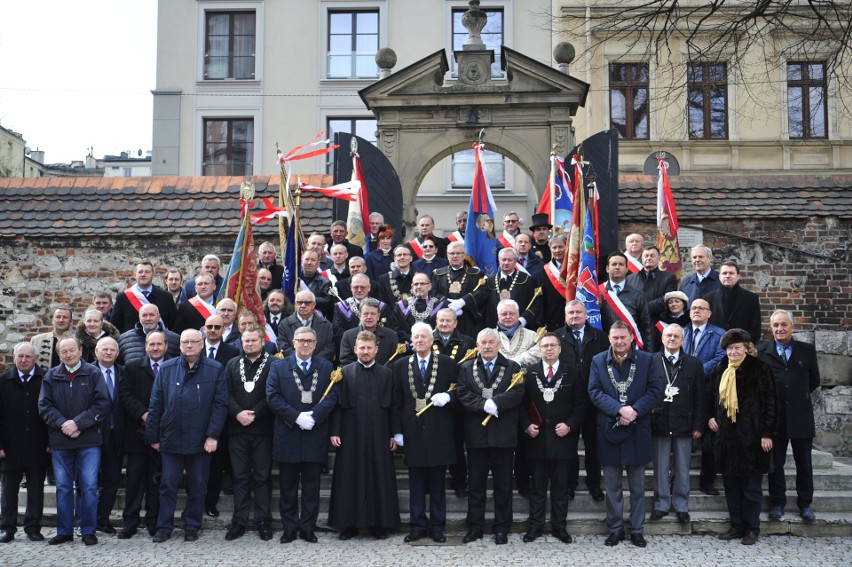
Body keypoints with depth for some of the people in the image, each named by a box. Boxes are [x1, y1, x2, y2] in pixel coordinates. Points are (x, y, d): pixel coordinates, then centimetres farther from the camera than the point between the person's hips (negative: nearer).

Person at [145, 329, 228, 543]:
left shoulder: (215, 370, -1)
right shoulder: (166, 369, 5)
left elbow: (220, 404, -3)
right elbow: (156, 405, 6)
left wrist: (213, 435, -10)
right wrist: (153, 436, 3)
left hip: (200, 440, -1)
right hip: (171, 439, 1)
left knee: (197, 486, 8)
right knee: (168, 484, 5)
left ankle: (192, 527, 20)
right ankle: (164, 527, 16)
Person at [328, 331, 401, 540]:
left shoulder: (387, 374, 7)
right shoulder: (344, 372, 5)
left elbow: (394, 406, 6)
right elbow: (337, 404, 2)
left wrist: (395, 434, 2)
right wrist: (335, 432, -4)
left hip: (379, 436, 1)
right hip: (351, 436, -1)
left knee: (380, 479, 3)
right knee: (350, 479, 3)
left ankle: (379, 524, 12)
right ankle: (349, 524, 12)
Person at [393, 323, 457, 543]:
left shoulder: (447, 364, 3)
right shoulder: (401, 365, 7)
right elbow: (397, 400, 7)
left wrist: (447, 397, -16)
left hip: (439, 431, -1)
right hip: (413, 431, 1)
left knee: (438, 483, 6)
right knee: (416, 484, 7)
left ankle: (437, 527, 15)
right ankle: (418, 526, 15)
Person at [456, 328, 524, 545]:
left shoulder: (512, 368, 5)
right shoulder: (466, 368, 8)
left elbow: (517, 394, -10)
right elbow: (463, 395, -5)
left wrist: (494, 403, -21)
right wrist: (485, 405, -18)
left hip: (503, 434, -1)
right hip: (476, 434, 1)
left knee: (503, 484, 6)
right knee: (475, 484, 8)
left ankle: (502, 528, 16)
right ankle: (475, 527, 18)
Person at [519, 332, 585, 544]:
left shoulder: (572, 373, 4)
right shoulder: (529, 372, 5)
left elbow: (580, 404, 2)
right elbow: (521, 402, 5)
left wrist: (570, 425, -10)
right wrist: (526, 425, -7)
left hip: (562, 437, 0)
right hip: (536, 437, 0)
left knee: (561, 486, 6)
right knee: (537, 485, 7)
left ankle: (559, 527, 15)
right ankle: (535, 526, 14)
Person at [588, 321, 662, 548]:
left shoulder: (646, 360, 1)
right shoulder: (598, 361, 2)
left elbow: (655, 392, -4)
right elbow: (594, 392, -6)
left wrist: (634, 410, -19)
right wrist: (620, 409, -19)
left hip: (637, 431, 0)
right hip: (609, 430, 1)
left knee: (638, 486, 9)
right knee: (612, 485, 9)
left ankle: (636, 529, 19)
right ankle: (615, 529, 19)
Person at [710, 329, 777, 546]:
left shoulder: (759, 368, -7)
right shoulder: (721, 369, 10)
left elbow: (770, 402, -9)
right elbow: (714, 397, 24)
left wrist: (767, 433, -12)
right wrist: (711, 416, 8)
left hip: (751, 436, -6)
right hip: (727, 436, 6)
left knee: (751, 486, 3)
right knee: (731, 485, 10)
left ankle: (752, 528, 13)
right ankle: (736, 526, 20)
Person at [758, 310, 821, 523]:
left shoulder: (807, 351, 4)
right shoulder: (761, 352, -1)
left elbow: (814, 381, 13)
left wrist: (799, 396, 12)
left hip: (801, 416, 1)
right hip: (774, 416, -1)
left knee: (804, 463, 9)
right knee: (775, 463, 8)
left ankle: (805, 504, 22)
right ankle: (777, 503, 20)